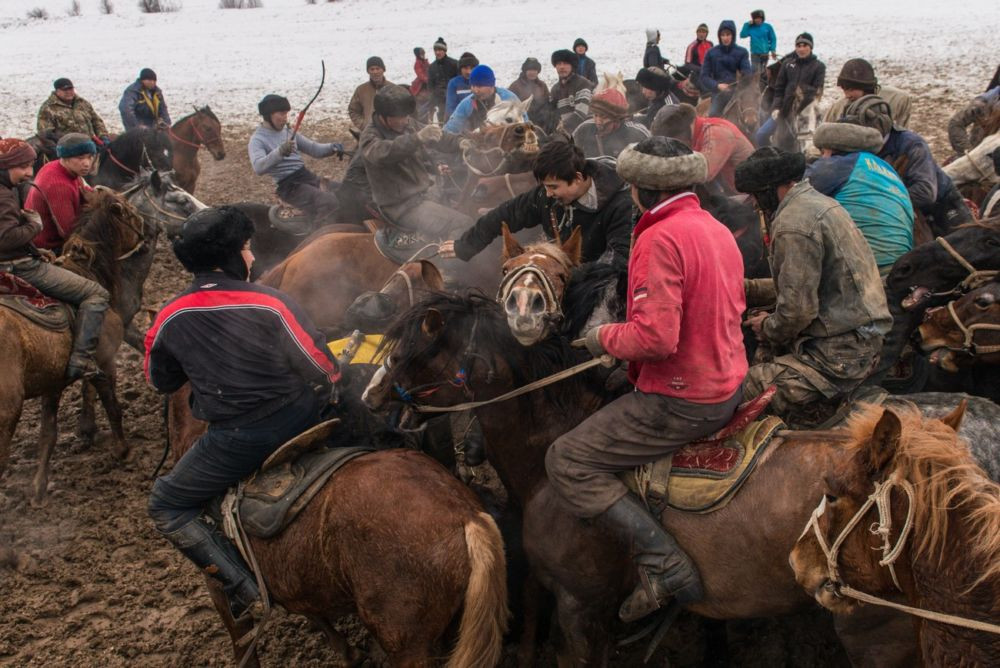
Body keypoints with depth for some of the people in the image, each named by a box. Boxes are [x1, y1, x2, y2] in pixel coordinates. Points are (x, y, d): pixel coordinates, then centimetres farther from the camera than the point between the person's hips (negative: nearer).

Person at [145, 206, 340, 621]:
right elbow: (323, 372, -10)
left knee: (166, 507, 18)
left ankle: (242, 587, 6)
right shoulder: (270, 303, -11)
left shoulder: (169, 319, -4)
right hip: (299, 417, 1)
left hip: (235, 439, -1)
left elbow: (161, 382, 14)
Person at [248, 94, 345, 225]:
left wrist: (332, 147, -3)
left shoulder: (288, 132, 17)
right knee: (329, 202, -29)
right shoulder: (257, 140, -5)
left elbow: (314, 149, 19)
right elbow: (258, 168, -24)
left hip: (308, 176, 8)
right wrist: (280, 152, -40)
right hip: (288, 185, -8)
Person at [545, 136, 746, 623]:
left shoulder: (661, 238, -20)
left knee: (566, 460, -4)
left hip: (683, 400, -10)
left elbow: (656, 337, -28)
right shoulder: (719, 230, 9)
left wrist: (605, 337, -8)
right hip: (729, 386, 10)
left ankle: (665, 564, -11)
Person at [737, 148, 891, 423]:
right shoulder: (820, 202, 16)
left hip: (840, 354, -11)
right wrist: (748, 288, 23)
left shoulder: (794, 224, -16)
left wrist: (768, 329, 0)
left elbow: (798, 310, -20)